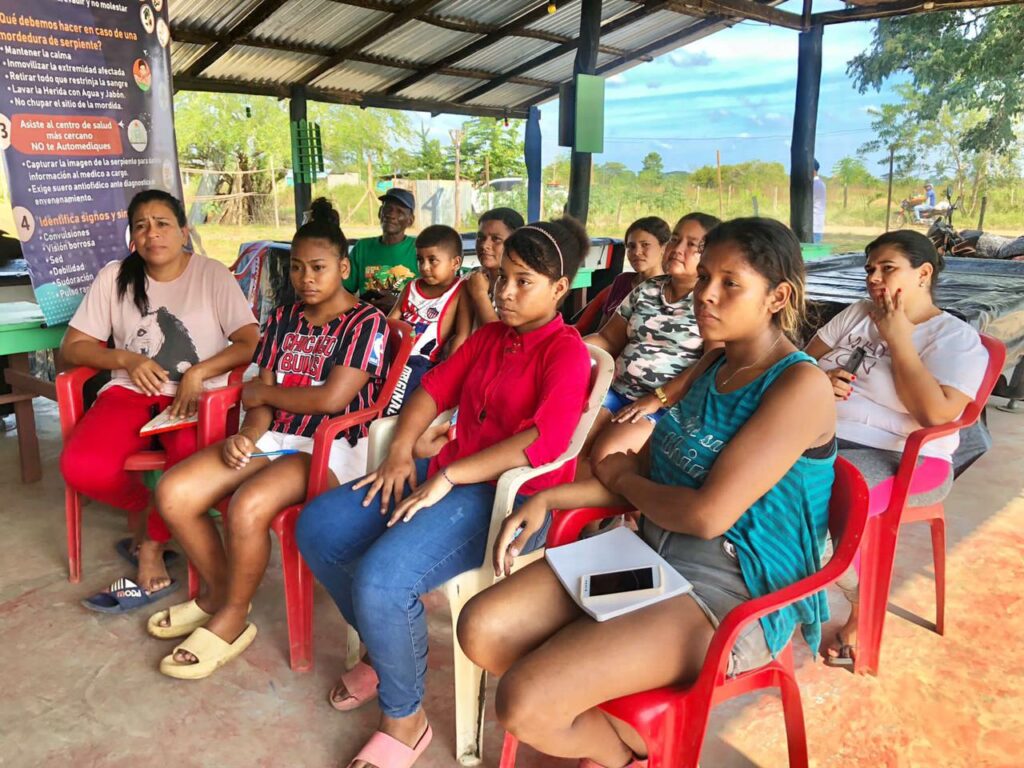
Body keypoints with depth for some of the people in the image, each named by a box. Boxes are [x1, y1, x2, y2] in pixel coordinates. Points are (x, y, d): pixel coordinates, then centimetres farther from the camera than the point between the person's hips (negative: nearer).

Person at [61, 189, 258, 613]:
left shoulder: (212, 274, -2)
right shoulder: (114, 276, 6)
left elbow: (252, 343, -8)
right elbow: (72, 347, 8)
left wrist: (198, 373, -20)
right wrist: (127, 359, -11)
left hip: (196, 395, -3)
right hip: (131, 391, 3)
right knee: (82, 467, -27)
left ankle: (151, 547, -6)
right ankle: (148, 511, 5)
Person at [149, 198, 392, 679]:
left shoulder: (366, 323, -6)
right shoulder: (283, 320, 15)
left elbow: (333, 398, -17)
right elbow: (261, 397, 10)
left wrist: (264, 392, -4)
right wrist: (248, 432, -12)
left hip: (331, 447, -7)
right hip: (273, 438, 7)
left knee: (248, 506, -32)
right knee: (173, 494, -10)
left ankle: (230, 621, -5)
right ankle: (218, 594, 12)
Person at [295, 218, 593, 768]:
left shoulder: (566, 353, -11)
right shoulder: (488, 335, 14)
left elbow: (546, 440, -26)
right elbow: (435, 387, 12)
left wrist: (446, 477, -25)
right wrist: (402, 449, -7)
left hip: (511, 497, -8)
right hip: (448, 473, 9)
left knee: (381, 579, -29)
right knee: (317, 527, -1)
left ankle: (405, 719, -1)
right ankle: (382, 648, 19)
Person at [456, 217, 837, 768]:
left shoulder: (801, 386, -17)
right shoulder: (714, 362, 10)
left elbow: (708, 512, -24)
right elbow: (649, 470, 11)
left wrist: (620, 479, -5)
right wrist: (545, 501, -1)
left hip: (733, 595, -8)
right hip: (653, 552, 8)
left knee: (523, 704, -21)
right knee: (482, 629, -6)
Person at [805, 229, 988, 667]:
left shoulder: (957, 338, -2)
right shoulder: (857, 313, 15)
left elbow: (936, 413, -18)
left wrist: (898, 338, -12)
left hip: (893, 457, -5)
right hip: (818, 435, 6)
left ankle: (864, 609, -6)